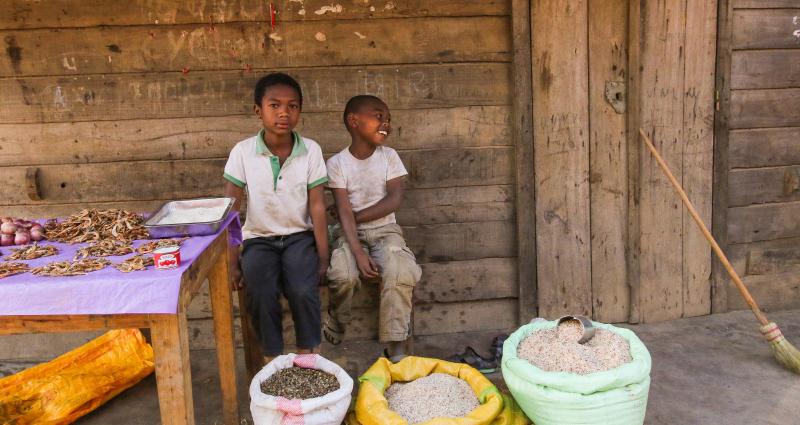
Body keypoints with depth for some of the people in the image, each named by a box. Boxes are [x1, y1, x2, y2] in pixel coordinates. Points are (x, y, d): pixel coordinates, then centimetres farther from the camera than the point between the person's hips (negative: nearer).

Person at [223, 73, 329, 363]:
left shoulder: (311, 150, -7)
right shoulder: (243, 152, -9)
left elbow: (317, 207, -6)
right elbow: (230, 211, -6)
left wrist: (323, 259, -9)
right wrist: (232, 263, -8)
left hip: (299, 236, 0)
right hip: (259, 238, 0)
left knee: (303, 292, -26)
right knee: (261, 295, -27)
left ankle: (309, 359, -4)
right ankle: (273, 361, -6)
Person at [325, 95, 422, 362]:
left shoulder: (389, 156, 1)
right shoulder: (337, 163, -6)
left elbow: (395, 200, -9)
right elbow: (344, 213, -13)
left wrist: (355, 216, -13)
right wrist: (359, 254, -25)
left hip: (385, 230, 1)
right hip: (351, 234, -1)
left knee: (401, 272, -29)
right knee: (343, 275, -30)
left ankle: (396, 349, -20)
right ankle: (335, 331, 0)